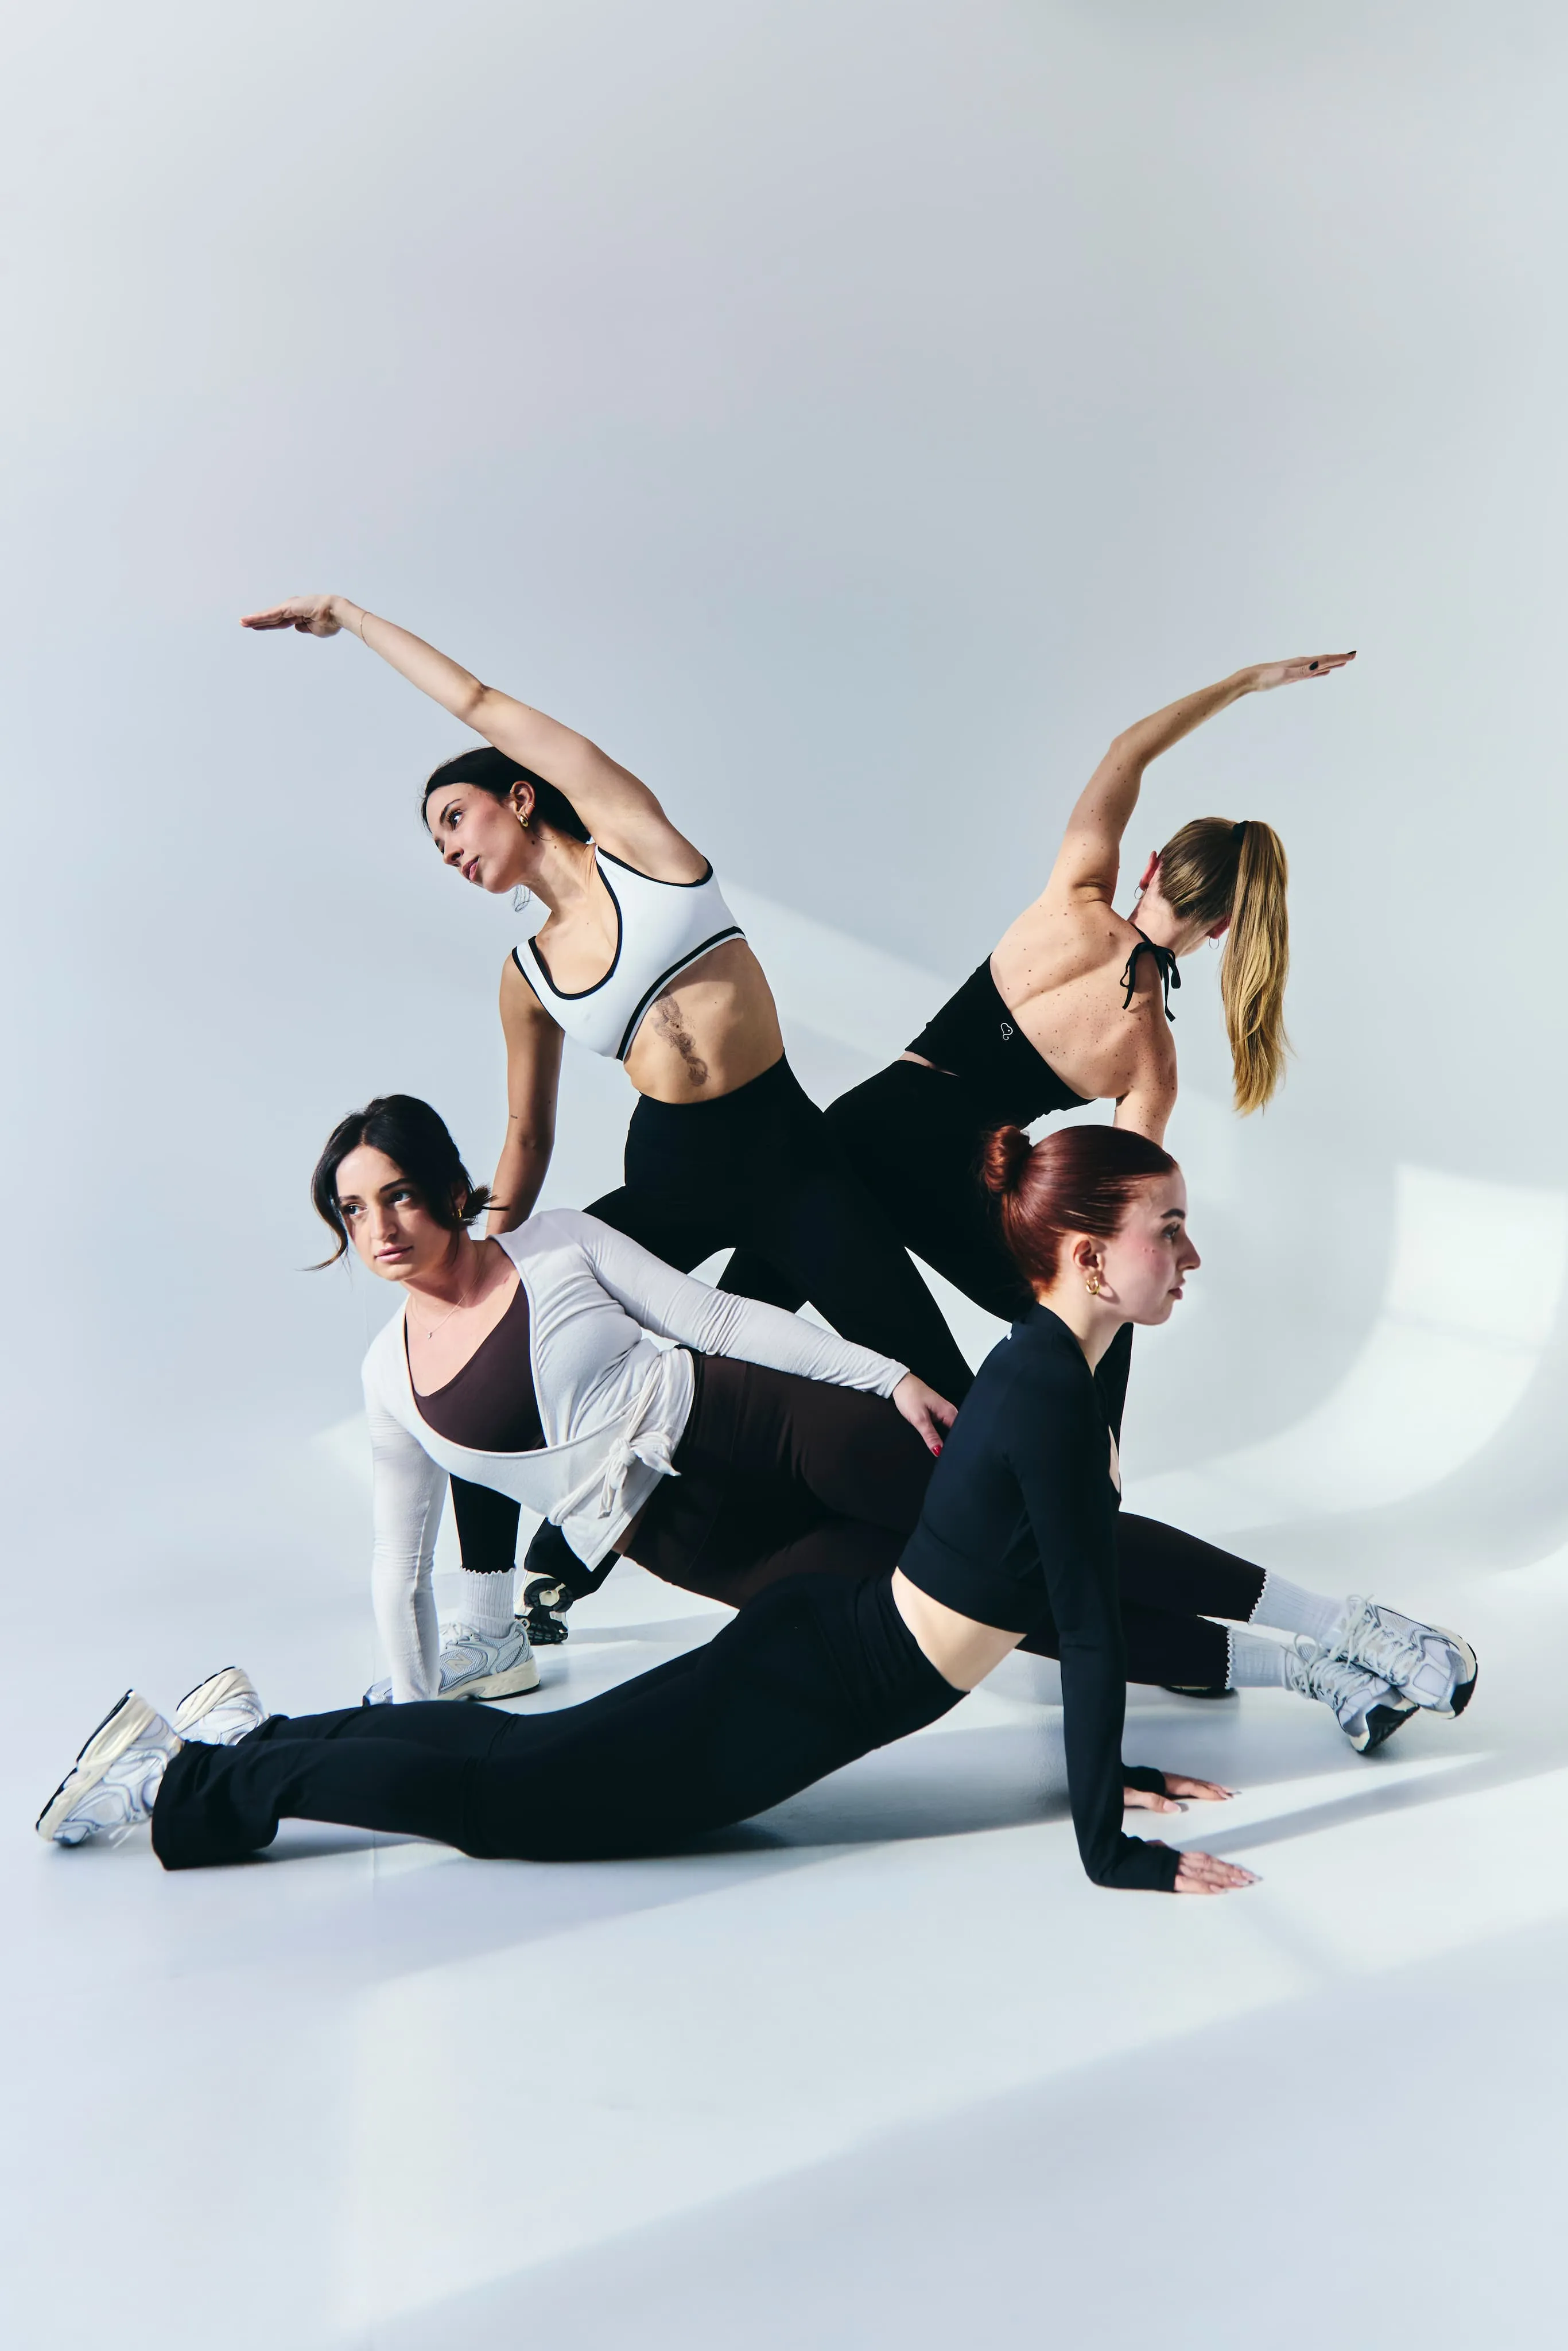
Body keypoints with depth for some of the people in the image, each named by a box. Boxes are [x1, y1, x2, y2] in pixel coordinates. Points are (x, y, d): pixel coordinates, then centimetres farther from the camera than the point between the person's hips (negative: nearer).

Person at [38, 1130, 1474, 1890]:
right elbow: (1092, 1631, -21)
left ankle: (274, 1730, 31)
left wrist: (1113, 1769, 20)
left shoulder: (1054, 1362, 7)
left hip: (816, 1644, 9)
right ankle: (179, 1778, 10)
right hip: (814, 1693, -9)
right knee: (510, 1788, -1)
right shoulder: (1055, 1397, -24)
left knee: (532, 1748, 19)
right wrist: (1106, 1851, -14)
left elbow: (1065, 1602, 17)